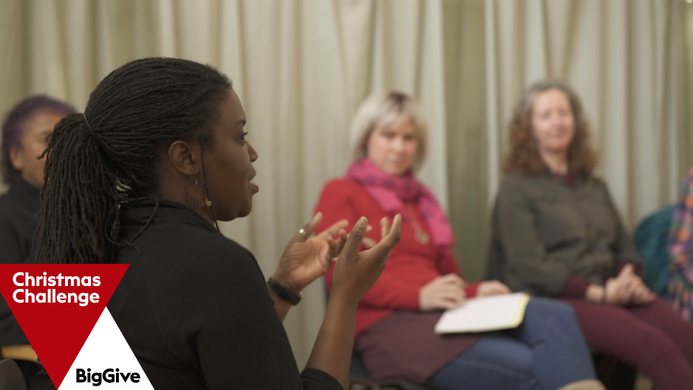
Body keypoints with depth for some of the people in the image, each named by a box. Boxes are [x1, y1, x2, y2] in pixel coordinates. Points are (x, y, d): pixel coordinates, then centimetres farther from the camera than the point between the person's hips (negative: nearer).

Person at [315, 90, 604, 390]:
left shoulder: (421, 198, 30)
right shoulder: (340, 194, 10)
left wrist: (476, 291, 7)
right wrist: (418, 295, -17)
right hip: (388, 326, -6)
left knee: (557, 315, -25)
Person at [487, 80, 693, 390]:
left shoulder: (594, 187, 25)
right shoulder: (516, 189, 5)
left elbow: (624, 249, 23)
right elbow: (528, 264, -6)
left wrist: (629, 280, -1)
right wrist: (598, 292, -14)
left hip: (611, 293, 6)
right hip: (554, 300, -6)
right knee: (653, 346, -31)